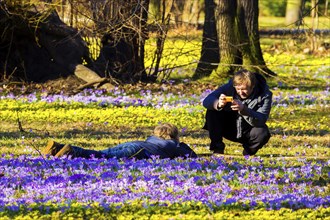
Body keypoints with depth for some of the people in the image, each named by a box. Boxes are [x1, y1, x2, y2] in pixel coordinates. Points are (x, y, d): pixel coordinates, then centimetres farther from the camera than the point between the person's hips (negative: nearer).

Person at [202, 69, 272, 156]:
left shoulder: (264, 95, -21)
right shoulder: (230, 87, -16)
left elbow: (261, 120, -35)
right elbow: (207, 101, -24)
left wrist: (243, 109, -52)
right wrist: (218, 104, -48)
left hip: (247, 133, -1)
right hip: (229, 128, 1)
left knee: (263, 133, -34)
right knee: (212, 111, -23)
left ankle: (248, 151, 0)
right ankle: (217, 148, -12)